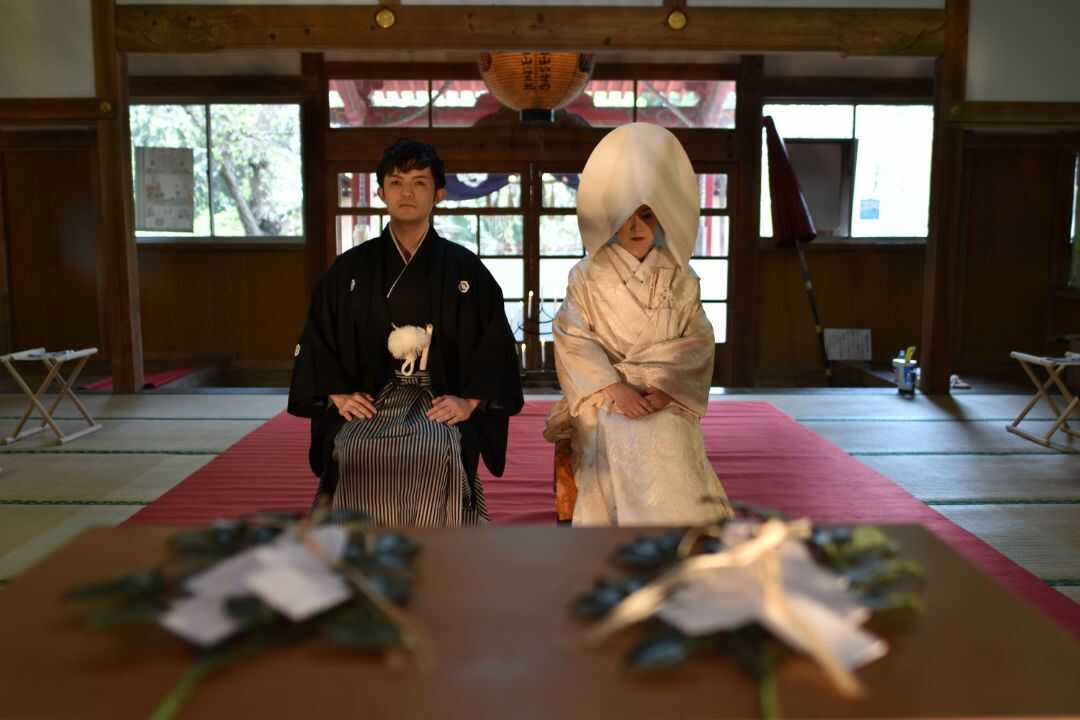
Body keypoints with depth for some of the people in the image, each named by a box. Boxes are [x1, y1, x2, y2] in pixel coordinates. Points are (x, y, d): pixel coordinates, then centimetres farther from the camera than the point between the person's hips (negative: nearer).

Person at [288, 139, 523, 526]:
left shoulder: (465, 270, 5)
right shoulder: (349, 270, 10)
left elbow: (494, 345, 4)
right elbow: (316, 340, 13)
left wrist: (469, 401, -8)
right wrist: (337, 394, -2)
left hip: (442, 404, -1)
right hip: (367, 402, 2)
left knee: (435, 453, -32)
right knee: (352, 452, -29)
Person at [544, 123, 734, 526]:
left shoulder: (679, 277, 9)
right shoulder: (587, 277, 4)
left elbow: (697, 342, 4)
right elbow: (573, 341, -4)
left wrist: (664, 388, -13)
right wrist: (616, 388, -16)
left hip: (666, 402, 1)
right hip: (605, 399, -1)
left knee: (668, 445, -27)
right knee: (624, 439, -29)